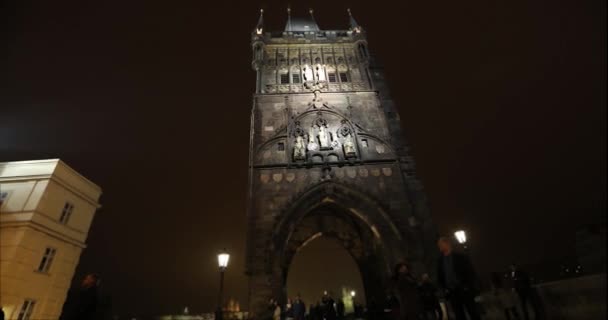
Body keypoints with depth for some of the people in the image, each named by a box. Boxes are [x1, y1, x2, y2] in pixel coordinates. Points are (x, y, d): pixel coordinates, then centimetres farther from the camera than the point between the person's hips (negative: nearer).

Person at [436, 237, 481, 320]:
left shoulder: (461, 256, 2)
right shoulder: (440, 261, 8)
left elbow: (470, 272, 1)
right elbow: (439, 277, 14)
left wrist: (474, 288, -7)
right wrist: (445, 289, 2)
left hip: (464, 290, -2)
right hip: (452, 293, 2)